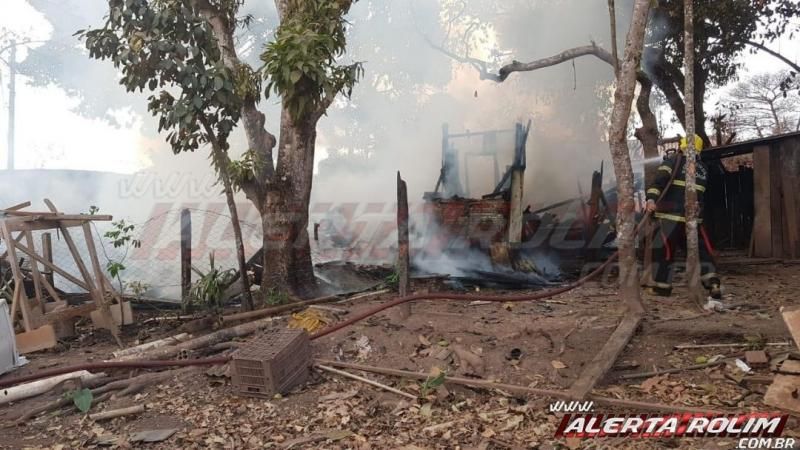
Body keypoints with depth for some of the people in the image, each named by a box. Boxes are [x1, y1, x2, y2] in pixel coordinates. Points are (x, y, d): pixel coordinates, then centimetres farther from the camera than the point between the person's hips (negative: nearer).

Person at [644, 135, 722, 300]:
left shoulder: (674, 160, 1)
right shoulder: (703, 168, 17)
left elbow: (660, 179, -16)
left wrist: (652, 198, -26)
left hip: (671, 214, -5)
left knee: (663, 248, 3)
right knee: (702, 249, 12)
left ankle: (662, 286, 6)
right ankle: (713, 284, 1)